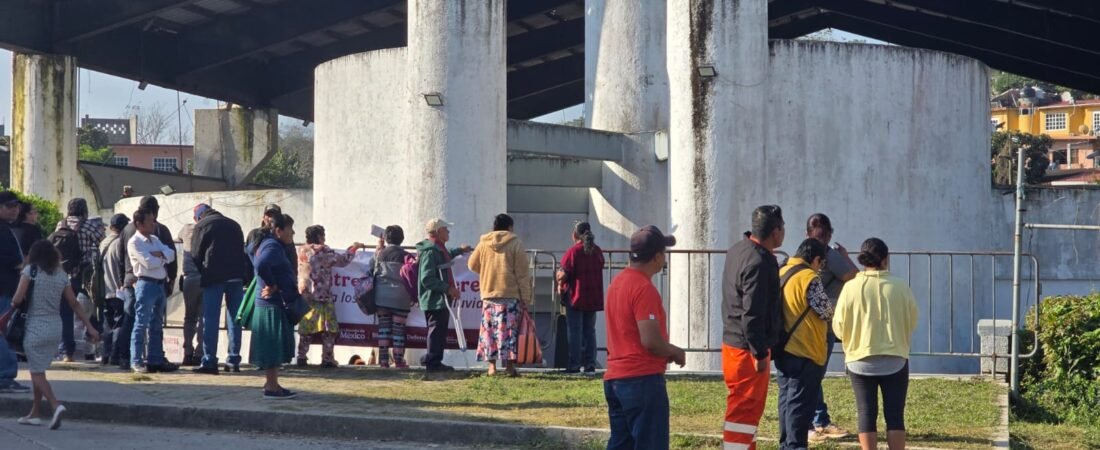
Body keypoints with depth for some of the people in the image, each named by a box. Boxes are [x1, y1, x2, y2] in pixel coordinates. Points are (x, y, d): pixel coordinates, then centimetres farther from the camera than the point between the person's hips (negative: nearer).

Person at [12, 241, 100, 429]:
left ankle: (56, 405, -24)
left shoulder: (31, 271, -7)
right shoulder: (61, 275, 6)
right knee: (38, 370, 18)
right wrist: (90, 327, 9)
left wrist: (14, 303, 8)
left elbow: (17, 299, -14)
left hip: (35, 328, -5)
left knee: (37, 373, -2)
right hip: (55, 327, 5)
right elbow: (74, 304, 6)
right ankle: (34, 414, 21)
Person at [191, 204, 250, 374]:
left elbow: (196, 255, 0)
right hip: (236, 276, 4)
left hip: (213, 277, -4)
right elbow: (242, 251, 16)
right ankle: (234, 361, 8)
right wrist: (244, 277, 15)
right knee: (234, 319, 8)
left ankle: (209, 362, -7)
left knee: (210, 320, -2)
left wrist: (203, 273, 14)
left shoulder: (202, 225, 3)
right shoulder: (234, 225, 18)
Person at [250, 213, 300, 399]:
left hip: (273, 304, 10)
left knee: (274, 347, 15)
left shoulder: (272, 245, 16)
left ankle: (272, 384, 22)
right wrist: (272, 285, -21)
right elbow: (261, 266, -35)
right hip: (273, 305, -10)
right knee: (274, 346, -5)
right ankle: (272, 387, -2)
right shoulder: (273, 247, -16)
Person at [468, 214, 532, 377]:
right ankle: (509, 365, -7)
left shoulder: (484, 243, 6)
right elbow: (522, 273, -5)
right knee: (508, 330, -2)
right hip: (510, 294, -3)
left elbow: (473, 265, 16)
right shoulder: (516, 244, -2)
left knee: (489, 329, 7)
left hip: (488, 293, 3)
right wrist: (526, 297, -2)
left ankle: (492, 365, 3)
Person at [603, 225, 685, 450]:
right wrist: (675, 352, -4)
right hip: (642, 379, -9)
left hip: (614, 378, 9)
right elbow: (650, 340, -22)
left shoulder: (618, 282, 13)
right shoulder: (644, 288, -16)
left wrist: (666, 351, 14)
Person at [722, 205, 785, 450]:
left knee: (749, 408, 19)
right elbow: (752, 314, -25)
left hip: (733, 342, 10)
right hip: (748, 349, -10)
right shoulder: (759, 262, -22)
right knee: (744, 410, -6)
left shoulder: (738, 250, 9)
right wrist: (760, 353, -20)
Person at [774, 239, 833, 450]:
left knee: (787, 399, 15)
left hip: (783, 350, 8)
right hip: (805, 353, -8)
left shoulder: (780, 274, 9)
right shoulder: (810, 279, -16)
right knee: (801, 403, -2)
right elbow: (827, 312, -12)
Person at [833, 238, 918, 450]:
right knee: (895, 414, 5)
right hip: (895, 359, 0)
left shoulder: (851, 287, -8)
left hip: (860, 360, 0)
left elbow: (839, 327, -2)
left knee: (866, 414, 6)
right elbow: (912, 323, 4)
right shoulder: (900, 286, -6)